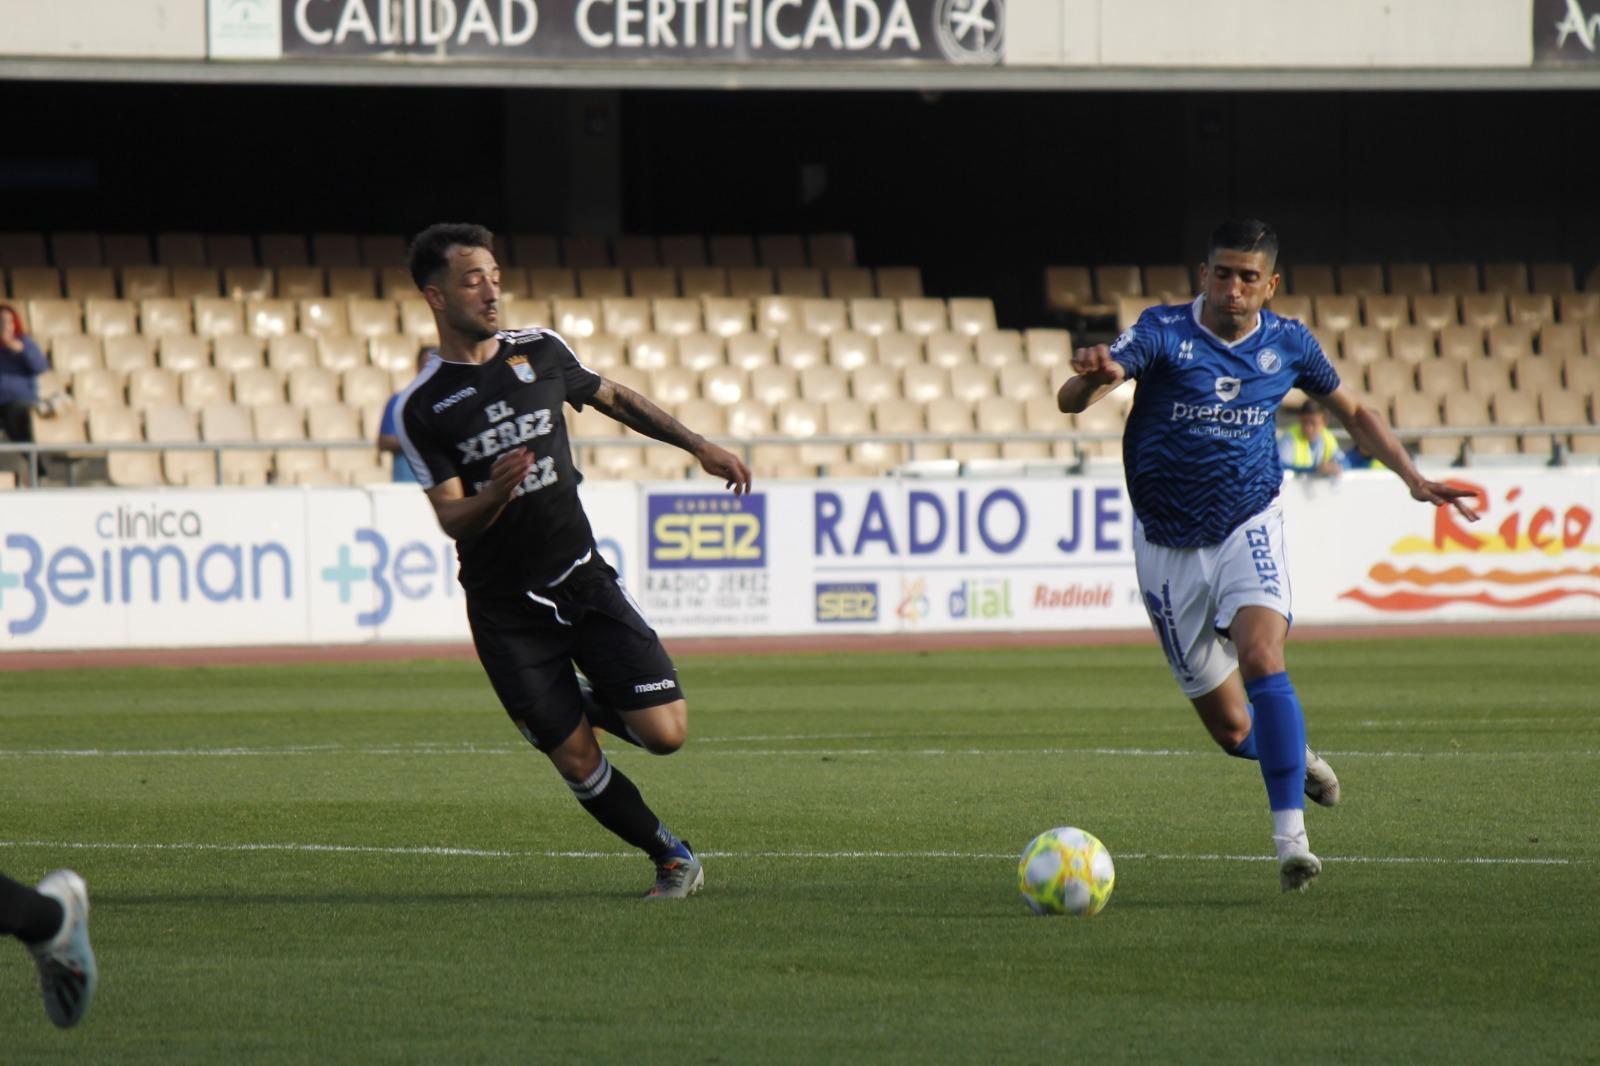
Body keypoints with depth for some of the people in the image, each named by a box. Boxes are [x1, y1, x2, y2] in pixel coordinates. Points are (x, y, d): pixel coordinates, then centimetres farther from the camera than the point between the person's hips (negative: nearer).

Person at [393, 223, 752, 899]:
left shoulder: (541, 351, 3)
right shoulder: (421, 409, -7)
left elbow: (614, 399, 21)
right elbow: (452, 520, -11)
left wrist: (698, 446, 19)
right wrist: (495, 494, -32)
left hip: (582, 580, 3)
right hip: (505, 611, -3)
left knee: (665, 733, -10)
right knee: (576, 762, -5)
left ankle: (595, 705, 23)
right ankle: (672, 859, 16)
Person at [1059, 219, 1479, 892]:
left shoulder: (1287, 344, -1)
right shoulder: (1164, 333, -11)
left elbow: (1352, 413, 18)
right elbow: (1071, 401, -24)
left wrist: (1413, 478, 5)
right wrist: (1094, 378, -49)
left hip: (1248, 529, 0)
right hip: (1170, 546, 0)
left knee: (1261, 655, -28)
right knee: (1232, 729, 2)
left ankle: (1291, 838, -28)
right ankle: (1292, 754, 39)